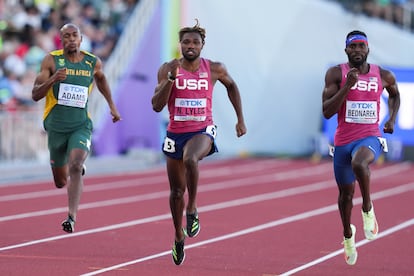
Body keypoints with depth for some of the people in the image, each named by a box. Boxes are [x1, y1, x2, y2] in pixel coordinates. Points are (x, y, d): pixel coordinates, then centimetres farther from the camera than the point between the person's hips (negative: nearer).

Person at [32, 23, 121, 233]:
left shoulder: (93, 63, 1)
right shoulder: (51, 60, -6)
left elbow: (100, 79, 25)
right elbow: (35, 95, -11)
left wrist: (112, 105, 25)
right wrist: (53, 79, -28)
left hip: (81, 126, -1)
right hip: (56, 127, 1)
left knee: (75, 166, -28)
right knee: (60, 182, 12)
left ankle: (72, 217, -27)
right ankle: (78, 169, 49)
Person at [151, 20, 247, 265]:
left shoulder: (214, 69, -3)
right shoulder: (168, 69, -4)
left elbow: (231, 86, 18)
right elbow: (157, 106, -10)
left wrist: (241, 119, 16)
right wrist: (171, 78, -22)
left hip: (203, 131, -2)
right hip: (176, 133, 2)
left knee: (190, 159, -37)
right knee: (177, 190, 10)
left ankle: (192, 209, -17)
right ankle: (179, 238, 32)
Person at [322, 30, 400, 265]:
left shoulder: (384, 76, 0)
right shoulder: (336, 74, -6)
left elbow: (395, 95, 24)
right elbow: (327, 112, -13)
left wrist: (392, 119, 8)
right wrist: (347, 86, -22)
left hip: (370, 137, -2)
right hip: (343, 141, 2)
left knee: (359, 162, -38)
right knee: (346, 194, 15)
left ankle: (368, 209, -14)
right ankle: (348, 235, 44)